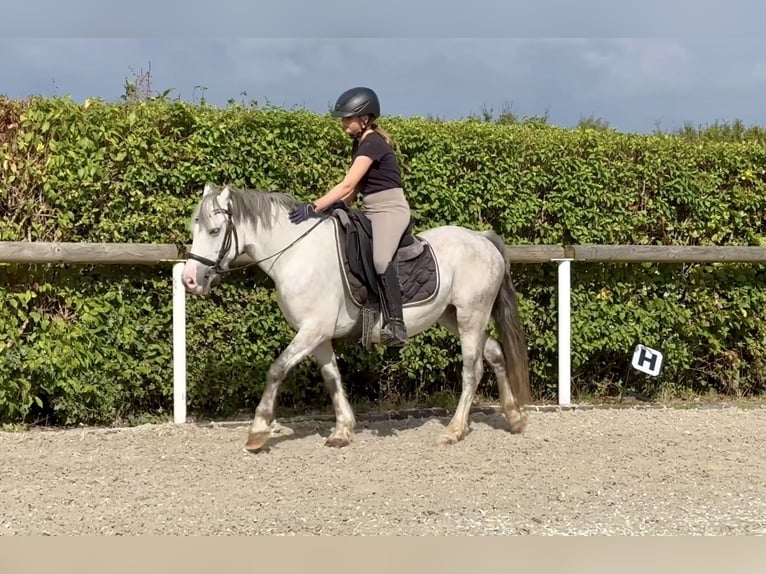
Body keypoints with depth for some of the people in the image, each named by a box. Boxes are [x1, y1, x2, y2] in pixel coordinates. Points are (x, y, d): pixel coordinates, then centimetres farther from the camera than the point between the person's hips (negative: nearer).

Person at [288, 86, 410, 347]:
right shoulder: (360, 143, 14)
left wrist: (314, 208, -24)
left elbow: (347, 185, -22)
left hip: (390, 210, -11)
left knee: (380, 259, -33)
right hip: (370, 211, 11)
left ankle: (396, 325, -35)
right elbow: (354, 187, 18)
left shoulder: (372, 144, -15)